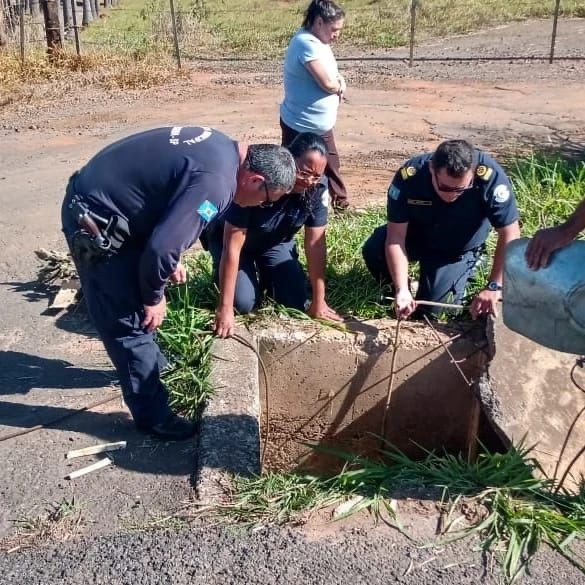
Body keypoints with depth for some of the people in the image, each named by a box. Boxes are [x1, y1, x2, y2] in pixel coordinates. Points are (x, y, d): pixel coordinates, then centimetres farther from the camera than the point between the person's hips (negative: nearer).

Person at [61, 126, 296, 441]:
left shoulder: (221, 148, 5)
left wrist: (169, 259, 17)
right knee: (130, 321, 1)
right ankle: (153, 416, 16)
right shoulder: (216, 181, -26)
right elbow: (162, 246, -29)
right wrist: (154, 297, -12)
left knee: (137, 302, 26)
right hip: (95, 221, -10)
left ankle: (151, 366, 48)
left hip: (98, 199, 10)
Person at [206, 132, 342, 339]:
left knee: (295, 302, -7)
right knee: (243, 303, -18)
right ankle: (223, 274, 15)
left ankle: (265, 273, 23)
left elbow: (315, 243, -17)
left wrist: (318, 302, -16)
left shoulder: (318, 188, -25)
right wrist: (225, 309, -36)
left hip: (276, 241, 4)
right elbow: (233, 245, -36)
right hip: (231, 235, -3)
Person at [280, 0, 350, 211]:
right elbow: (328, 83, -28)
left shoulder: (317, 41, 8)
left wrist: (338, 83, -9)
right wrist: (340, 85, -5)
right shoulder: (307, 44, -23)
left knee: (331, 164, 22)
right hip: (301, 126, -10)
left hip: (320, 125, 10)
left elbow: (332, 75, 15)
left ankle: (340, 203, 38)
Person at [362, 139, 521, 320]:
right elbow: (396, 236, -30)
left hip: (458, 250, -1)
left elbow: (509, 235, -29)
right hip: (416, 236, 1)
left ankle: (465, 267, 16)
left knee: (431, 306, -13)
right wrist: (401, 290, -39)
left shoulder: (490, 176, -34)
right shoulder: (408, 176, -31)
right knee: (374, 250, -26)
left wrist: (493, 288, -34)